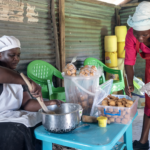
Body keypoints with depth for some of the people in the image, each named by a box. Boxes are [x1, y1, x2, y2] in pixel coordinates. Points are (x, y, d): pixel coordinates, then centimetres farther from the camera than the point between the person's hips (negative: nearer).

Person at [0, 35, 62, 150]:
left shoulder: (18, 77, 11)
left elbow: (26, 103, 1)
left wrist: (48, 104, -14)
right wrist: (30, 82, -39)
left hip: (14, 117, 7)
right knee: (17, 130, -28)